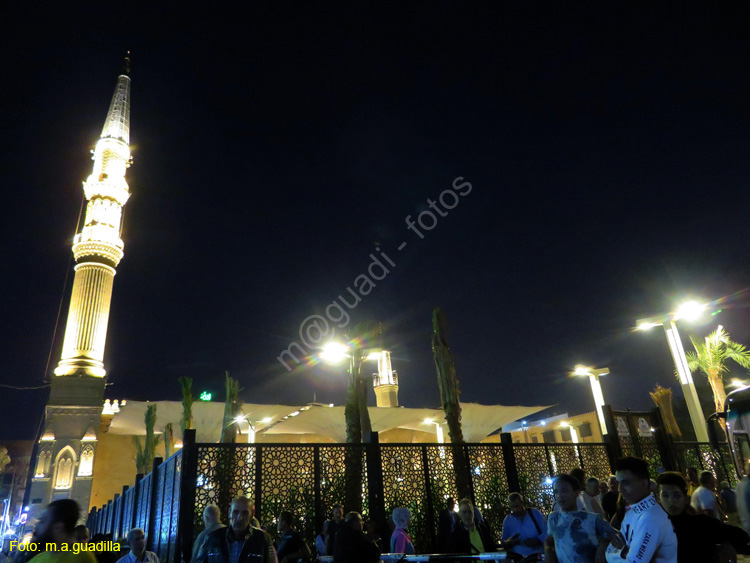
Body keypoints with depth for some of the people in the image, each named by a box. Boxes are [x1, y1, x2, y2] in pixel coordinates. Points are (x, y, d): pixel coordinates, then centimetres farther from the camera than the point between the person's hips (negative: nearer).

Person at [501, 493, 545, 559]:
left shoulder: (535, 513, 7)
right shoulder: (507, 520, 12)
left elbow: (546, 532, 0)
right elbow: (504, 543, 12)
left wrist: (536, 541, -18)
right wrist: (509, 542, -11)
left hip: (536, 555, -1)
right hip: (516, 556, 2)